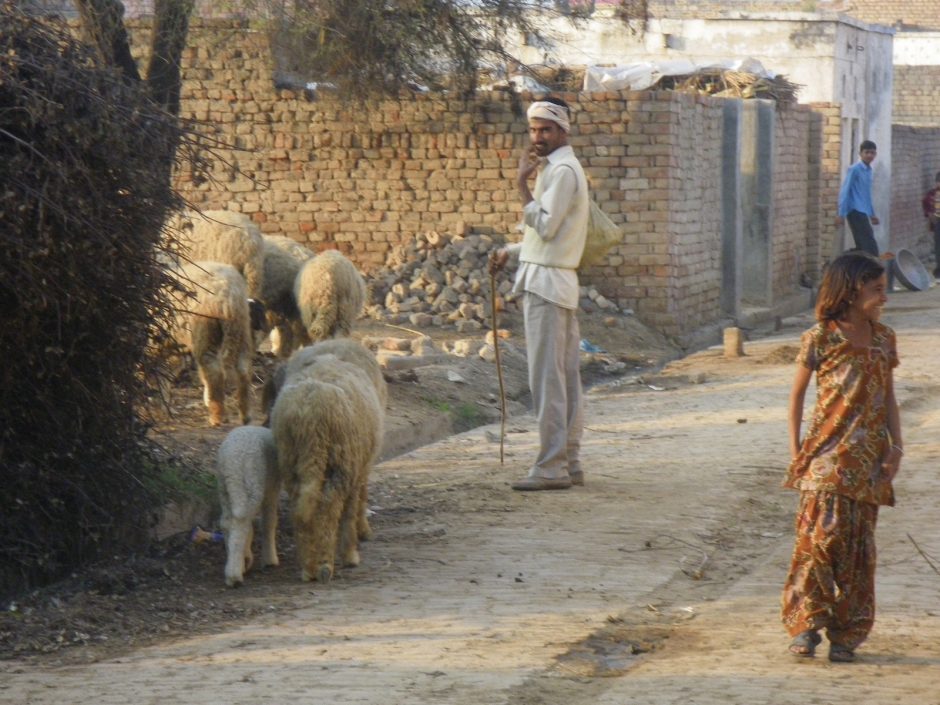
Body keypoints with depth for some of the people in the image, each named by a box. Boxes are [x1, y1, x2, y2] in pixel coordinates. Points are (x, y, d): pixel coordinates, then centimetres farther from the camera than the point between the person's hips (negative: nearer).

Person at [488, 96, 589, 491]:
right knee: (566, 377, 10)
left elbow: (545, 226, -21)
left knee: (547, 378, -11)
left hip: (546, 282, -11)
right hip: (555, 283, 11)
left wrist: (522, 184, -15)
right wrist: (510, 251, 20)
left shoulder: (563, 170, -12)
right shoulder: (555, 167, 21)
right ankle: (569, 463, 12)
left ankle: (551, 467, -12)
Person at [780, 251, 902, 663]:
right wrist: (796, 451, -1)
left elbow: (888, 397, 15)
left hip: (867, 459, 4)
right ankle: (806, 623, -5)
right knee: (821, 534, -15)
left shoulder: (883, 338, 9)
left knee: (859, 546, 3)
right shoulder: (820, 338, -5)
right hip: (827, 454, -4)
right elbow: (797, 394, 3)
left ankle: (846, 634, 10)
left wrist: (896, 447, 4)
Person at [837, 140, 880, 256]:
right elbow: (845, 191, -12)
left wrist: (872, 214, 28)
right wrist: (841, 214, -16)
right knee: (870, 246, -15)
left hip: (863, 212, 9)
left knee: (862, 248, 7)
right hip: (856, 212, -9)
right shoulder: (854, 169, -9)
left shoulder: (868, 170, 17)